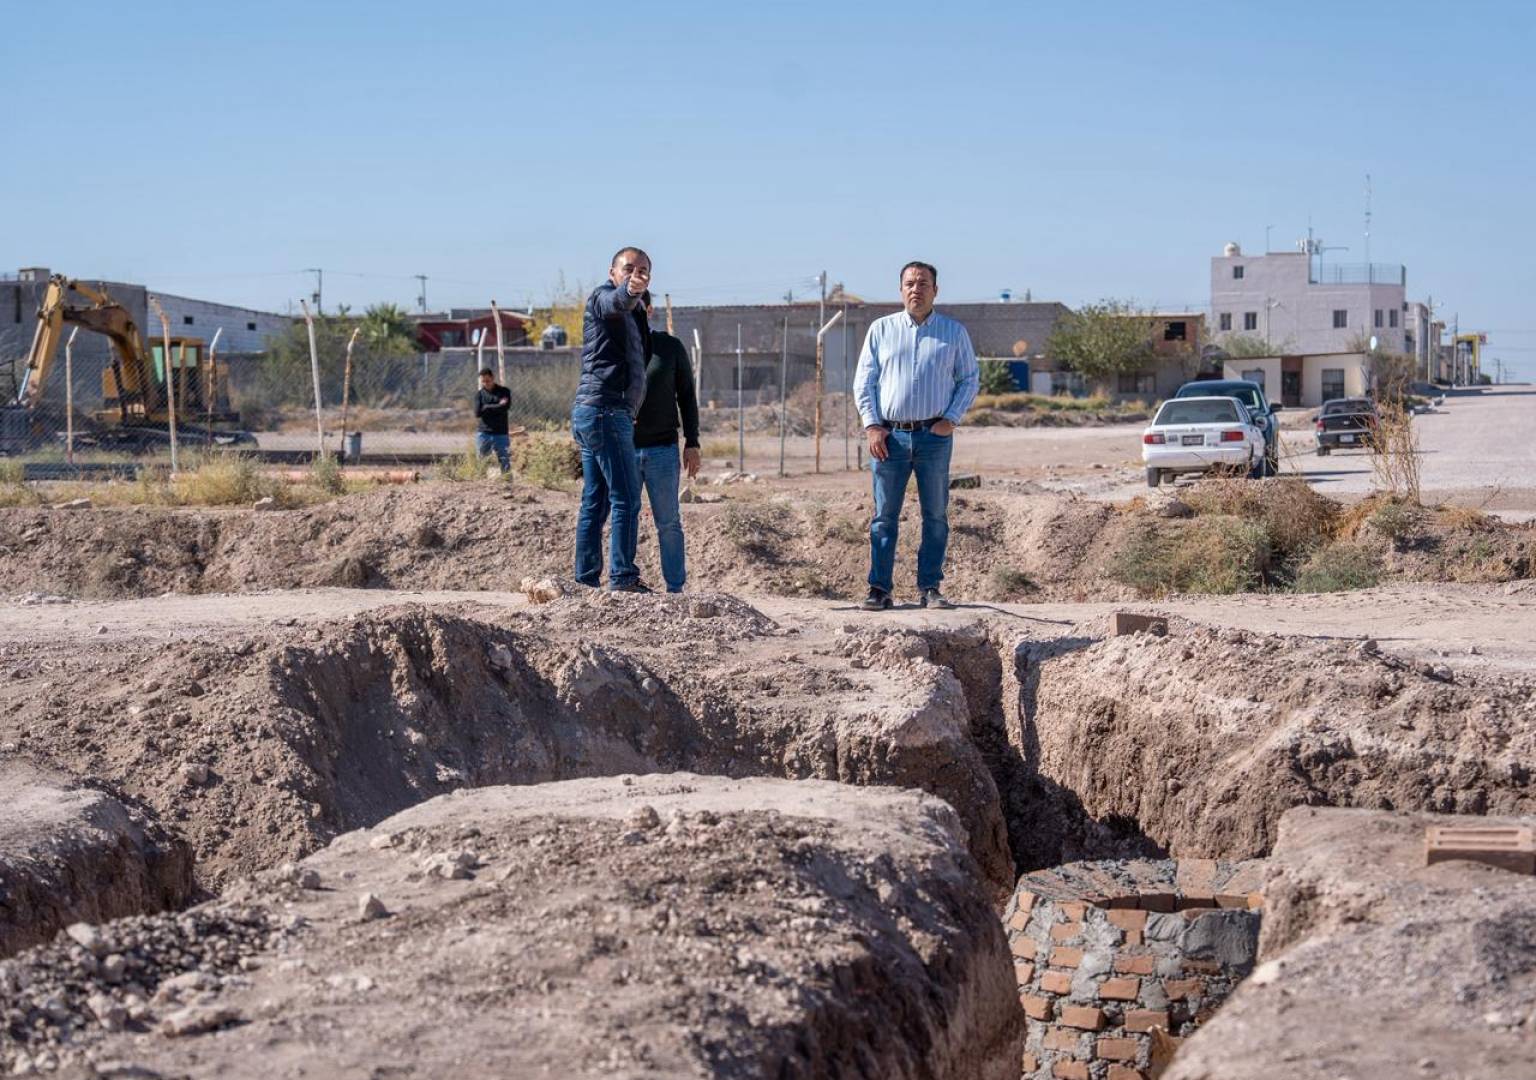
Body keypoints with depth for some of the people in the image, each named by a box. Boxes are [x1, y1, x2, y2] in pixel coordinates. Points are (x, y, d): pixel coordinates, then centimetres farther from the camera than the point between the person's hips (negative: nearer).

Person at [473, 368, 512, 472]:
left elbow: (505, 408, -12)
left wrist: (487, 407, -7)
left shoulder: (504, 392, 4)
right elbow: (477, 413, -6)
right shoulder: (479, 394, 7)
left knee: (505, 465, -3)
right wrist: (497, 406, -7)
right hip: (483, 434, 1)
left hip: (501, 434, -1)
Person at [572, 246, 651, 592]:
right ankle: (622, 578, -13)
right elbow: (615, 302, -32)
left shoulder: (631, 314, 25)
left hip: (592, 412, 10)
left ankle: (585, 579, 12)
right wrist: (629, 291, -51)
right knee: (626, 499, -12)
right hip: (605, 410, -10)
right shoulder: (602, 297, -5)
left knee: (595, 502, 10)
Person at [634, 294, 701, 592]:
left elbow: (686, 396, 7)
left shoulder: (670, 347, 5)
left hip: (662, 450, -1)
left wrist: (692, 443, 1)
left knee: (668, 523, 2)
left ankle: (675, 588, 7)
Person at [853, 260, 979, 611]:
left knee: (936, 516, 2)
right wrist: (871, 425, -3)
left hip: (935, 436, 0)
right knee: (885, 515, 0)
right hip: (889, 437, 0)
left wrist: (951, 420, -4)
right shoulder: (881, 329, 9)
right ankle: (879, 589, 2)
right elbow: (863, 381, 8)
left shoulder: (954, 332, 9)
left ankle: (930, 588, 8)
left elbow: (970, 379, 9)